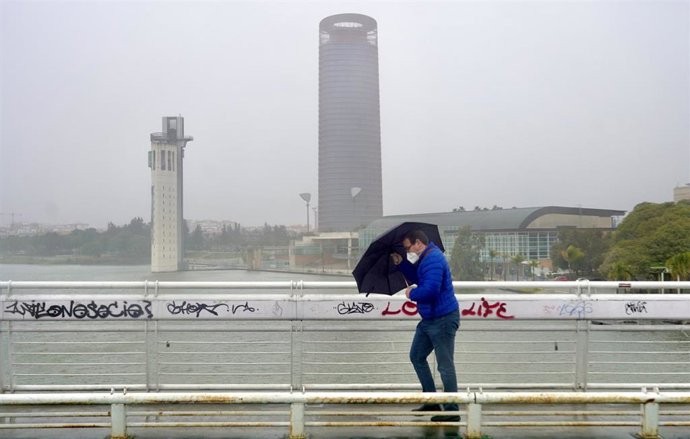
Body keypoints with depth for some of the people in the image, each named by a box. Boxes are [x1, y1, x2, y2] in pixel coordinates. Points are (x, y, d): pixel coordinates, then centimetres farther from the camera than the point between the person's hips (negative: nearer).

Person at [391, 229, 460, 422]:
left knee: (445, 366, -3)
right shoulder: (425, 258, 11)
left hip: (443, 319, -11)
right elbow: (417, 278, 23)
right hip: (428, 319, 11)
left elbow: (429, 290, -32)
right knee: (416, 357, 18)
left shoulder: (433, 260, -22)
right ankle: (432, 401, 27)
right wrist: (401, 264, 12)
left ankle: (452, 411, 6)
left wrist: (412, 294, -13)